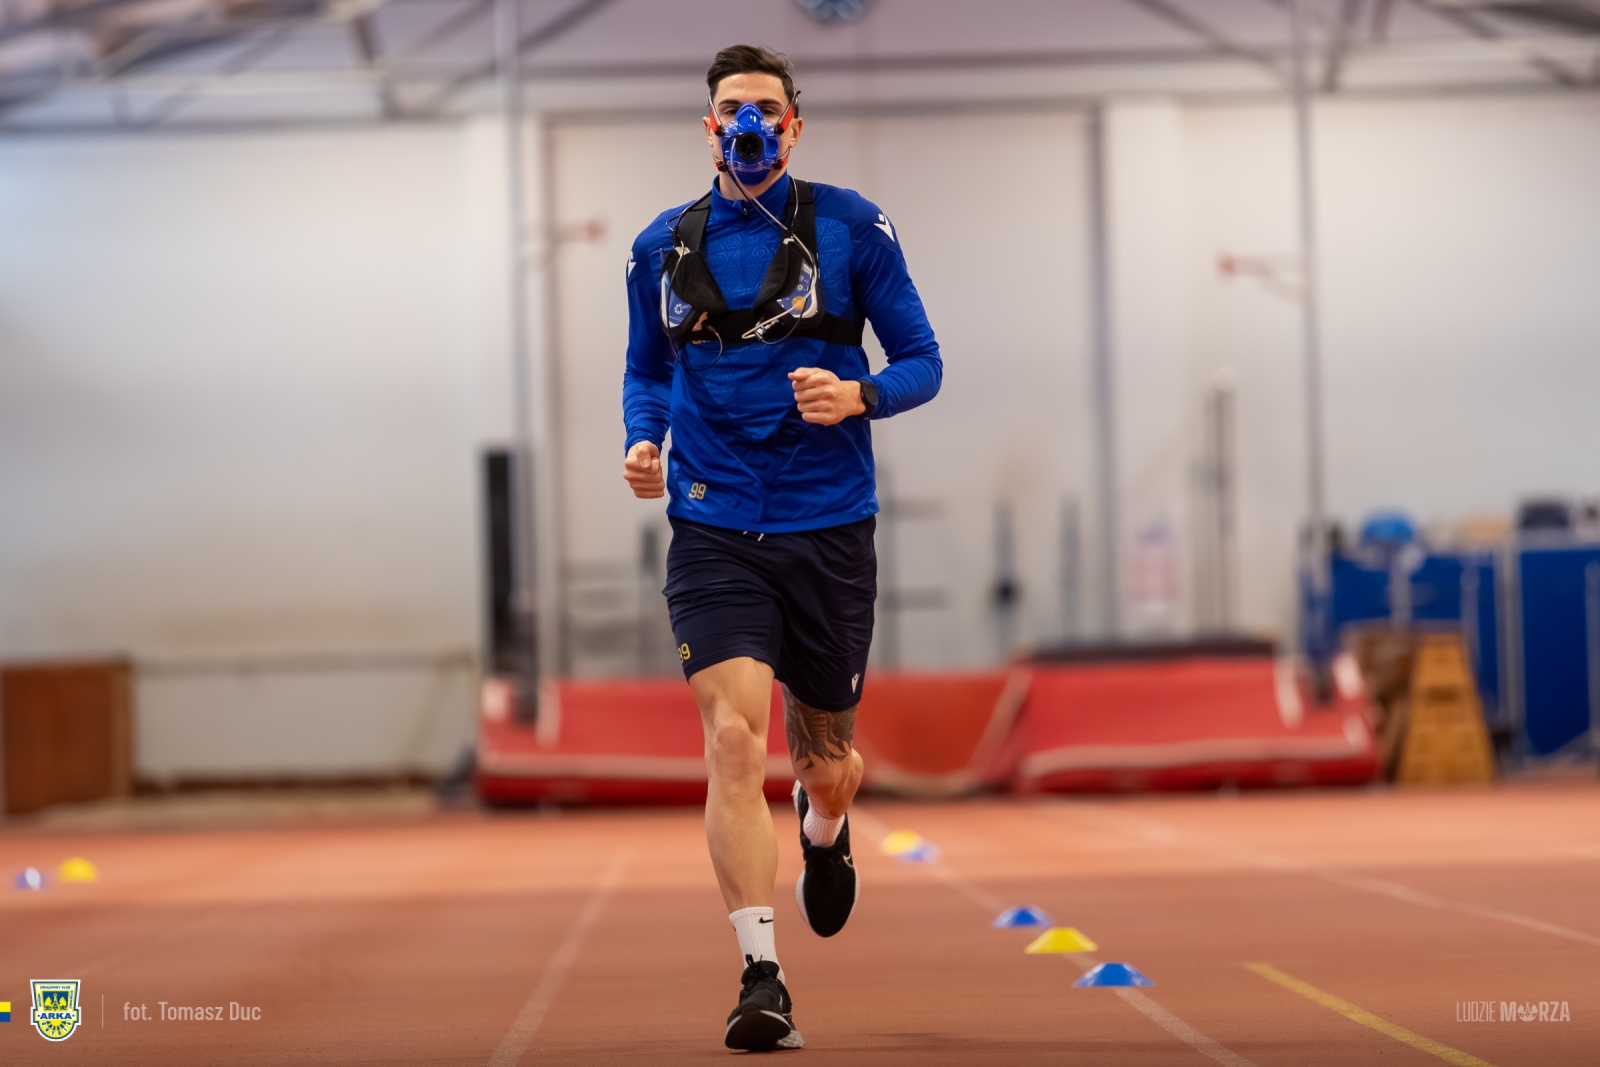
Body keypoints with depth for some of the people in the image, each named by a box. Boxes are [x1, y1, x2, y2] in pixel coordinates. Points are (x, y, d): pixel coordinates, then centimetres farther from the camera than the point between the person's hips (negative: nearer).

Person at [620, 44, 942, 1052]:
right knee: (734, 737, -18)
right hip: (713, 532, 0)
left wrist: (856, 396, -18)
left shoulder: (851, 227, 0)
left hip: (830, 529, 0)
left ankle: (825, 834, 52)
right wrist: (643, 440, 0)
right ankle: (762, 977, -16)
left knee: (825, 757, 13)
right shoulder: (664, 248, 7)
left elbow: (921, 362, 3)